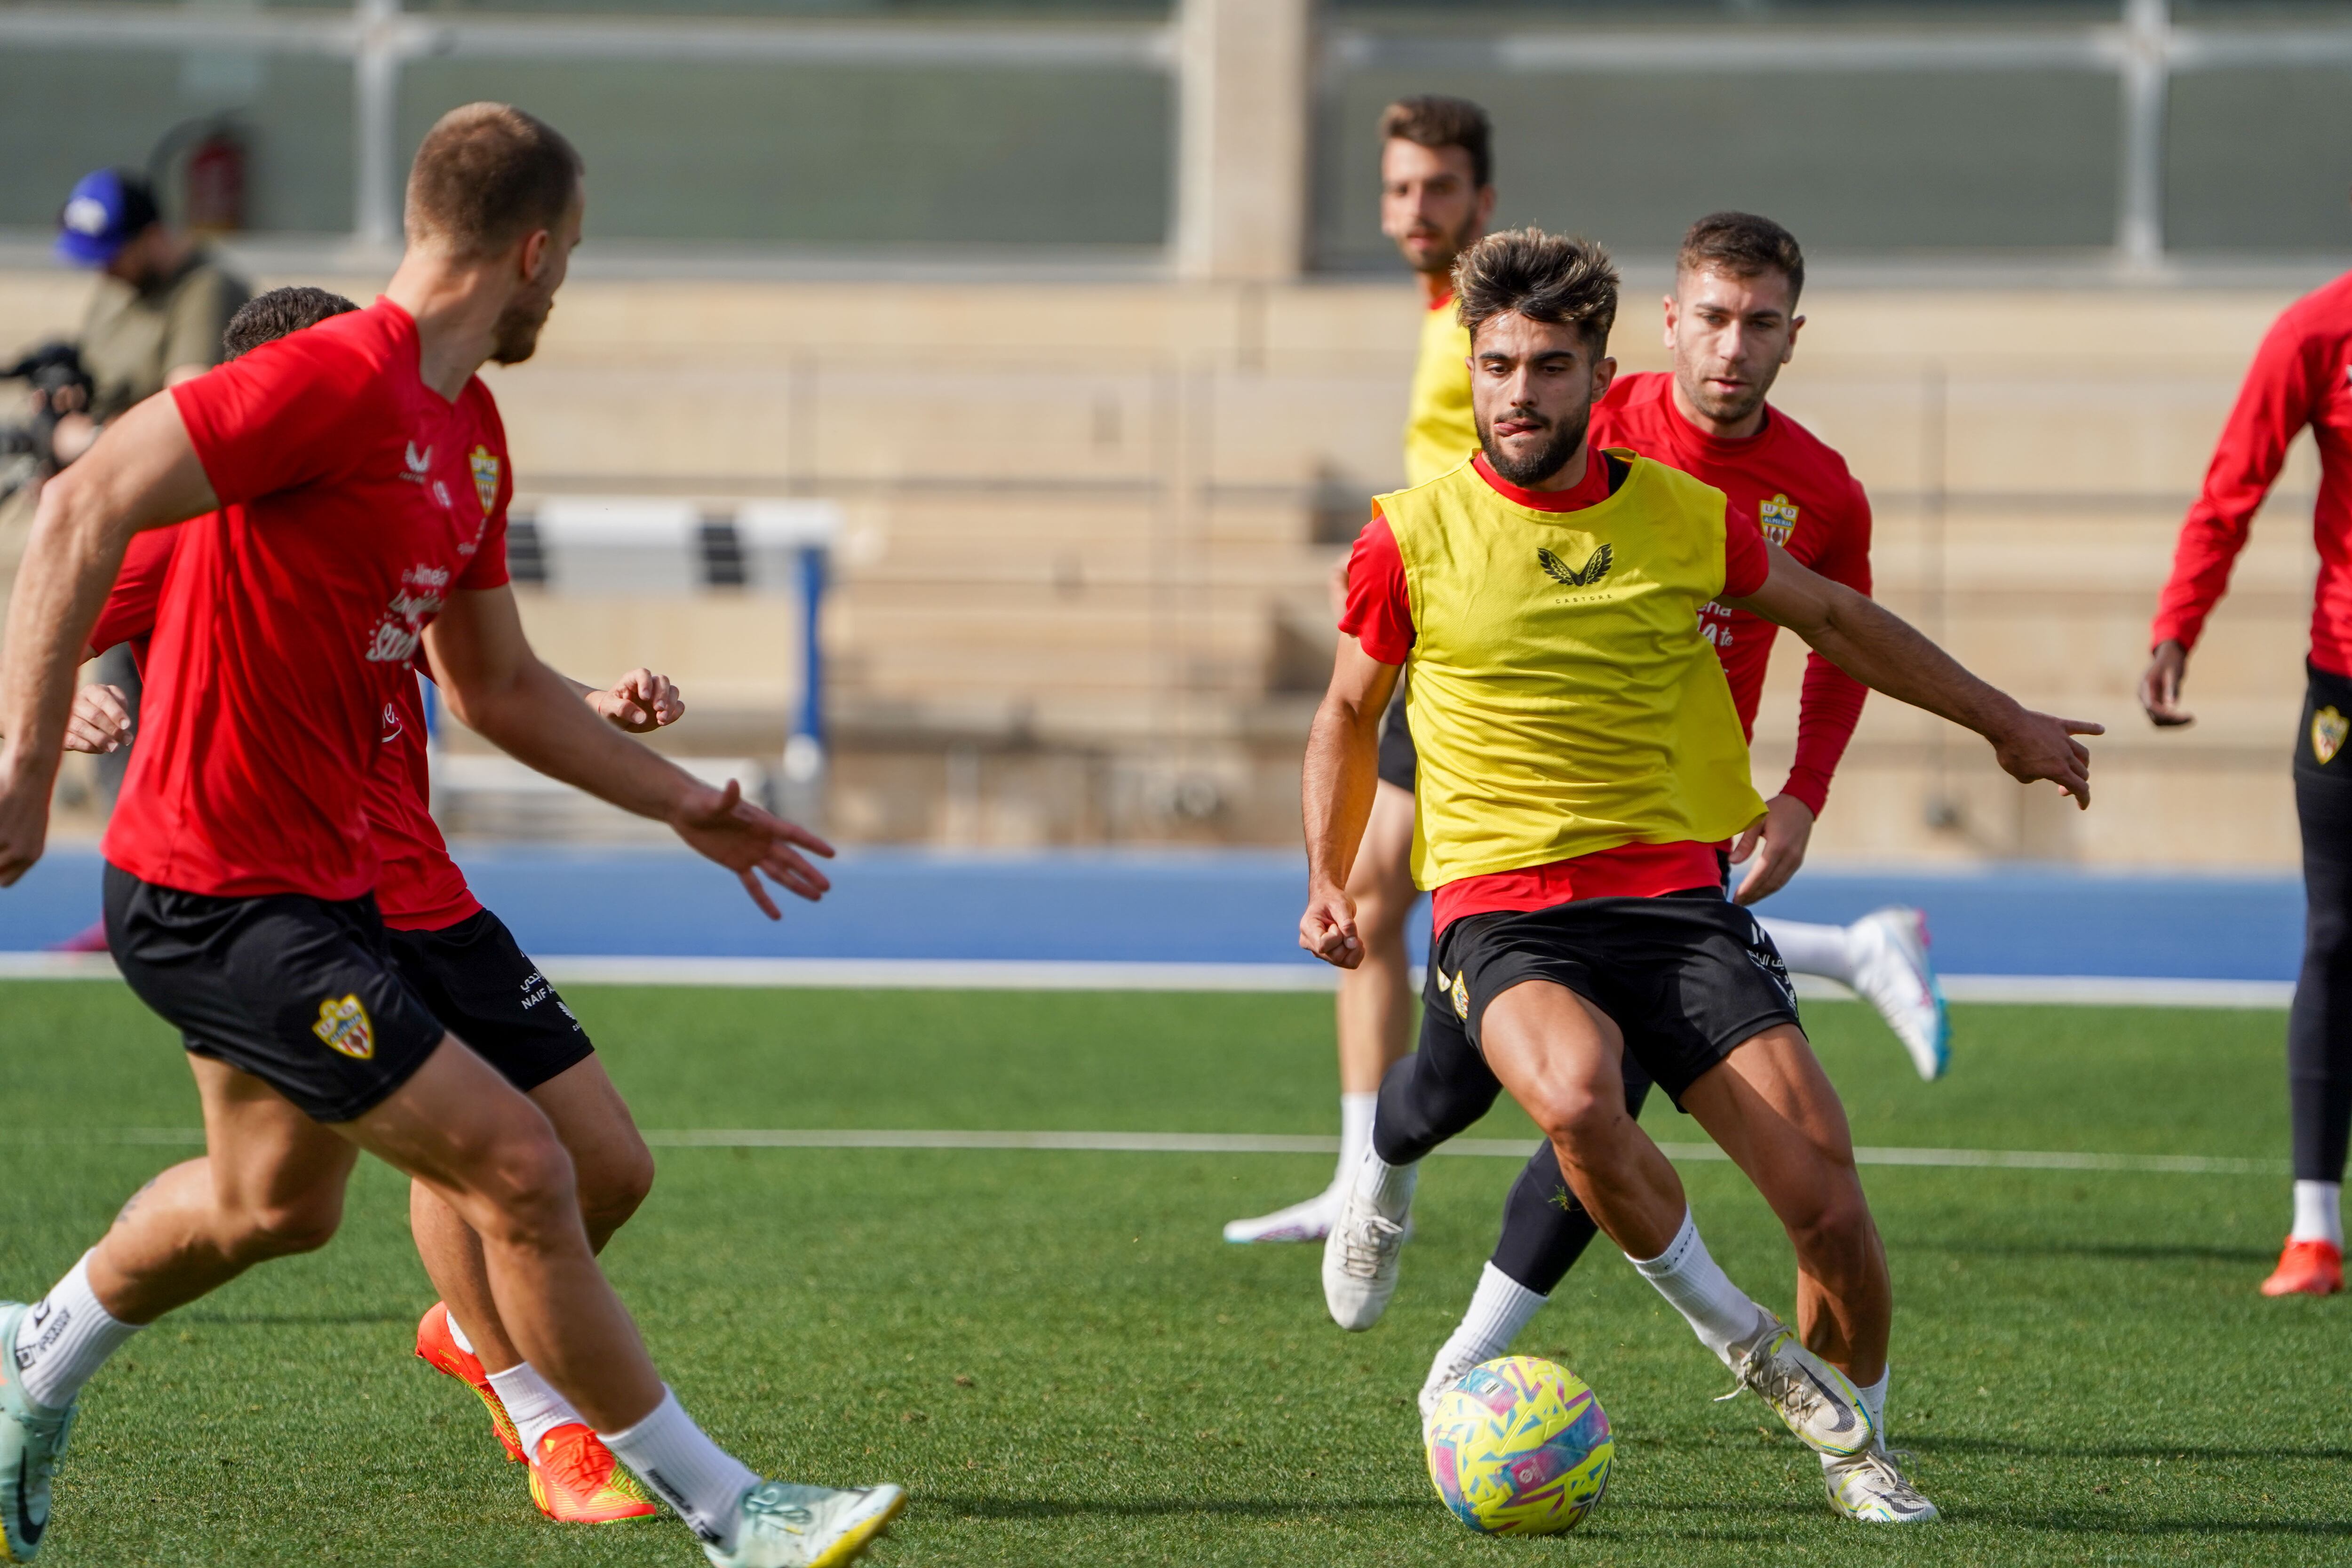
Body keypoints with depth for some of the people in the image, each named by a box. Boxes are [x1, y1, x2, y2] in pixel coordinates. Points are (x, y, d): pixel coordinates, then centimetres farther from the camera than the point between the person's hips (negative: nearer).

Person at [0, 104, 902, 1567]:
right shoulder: (336, 379, -20)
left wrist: (682, 802, 20)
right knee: (521, 1172, -11)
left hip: (314, 880, 11)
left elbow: (501, 687, 22)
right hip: (227, 897, -11)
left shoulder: (469, 432, 11)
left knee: (277, 1200, 29)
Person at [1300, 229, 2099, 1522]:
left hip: (1673, 893, 2)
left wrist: (2006, 724, 30)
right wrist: (1328, 883, 4)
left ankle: (1855, 1447, 17)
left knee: (1824, 1194, -11)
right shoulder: (1412, 537, 0)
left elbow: (1836, 619, 22)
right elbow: (1349, 714, 17)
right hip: (1502, 910, -2)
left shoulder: (1683, 517, 4)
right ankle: (1737, 1337, -11)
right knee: (1577, 1101, -36)